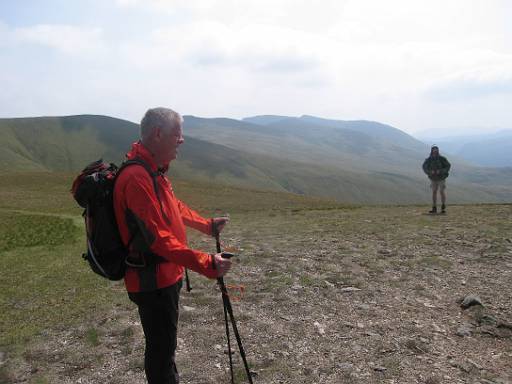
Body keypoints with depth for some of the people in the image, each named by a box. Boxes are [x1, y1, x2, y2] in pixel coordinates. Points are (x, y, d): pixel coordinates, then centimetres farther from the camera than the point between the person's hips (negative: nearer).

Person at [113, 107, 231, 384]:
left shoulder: (154, 170, 6)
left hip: (165, 275, 10)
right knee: (161, 348, 6)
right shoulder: (137, 178, -27)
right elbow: (159, 239, -30)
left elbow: (175, 207, 21)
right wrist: (207, 264, -31)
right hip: (153, 281, -10)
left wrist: (207, 225, 24)